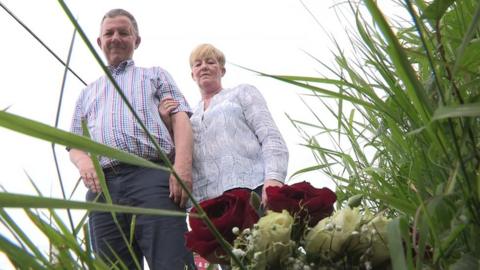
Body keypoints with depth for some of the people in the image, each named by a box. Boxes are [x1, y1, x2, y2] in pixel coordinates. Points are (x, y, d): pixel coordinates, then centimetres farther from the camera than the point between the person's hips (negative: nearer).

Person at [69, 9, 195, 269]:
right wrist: (83, 161, -2)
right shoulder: (88, 93, 33)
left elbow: (180, 119, 8)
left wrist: (183, 165, -12)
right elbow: (74, 144, 25)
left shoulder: (155, 75, 24)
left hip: (152, 177, -3)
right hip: (102, 188, 4)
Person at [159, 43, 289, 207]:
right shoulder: (190, 115, 27)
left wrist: (274, 177, -14)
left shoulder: (243, 93, 17)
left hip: (250, 188, -3)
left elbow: (271, 137, 4)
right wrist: (167, 123, 6)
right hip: (204, 200, 3)